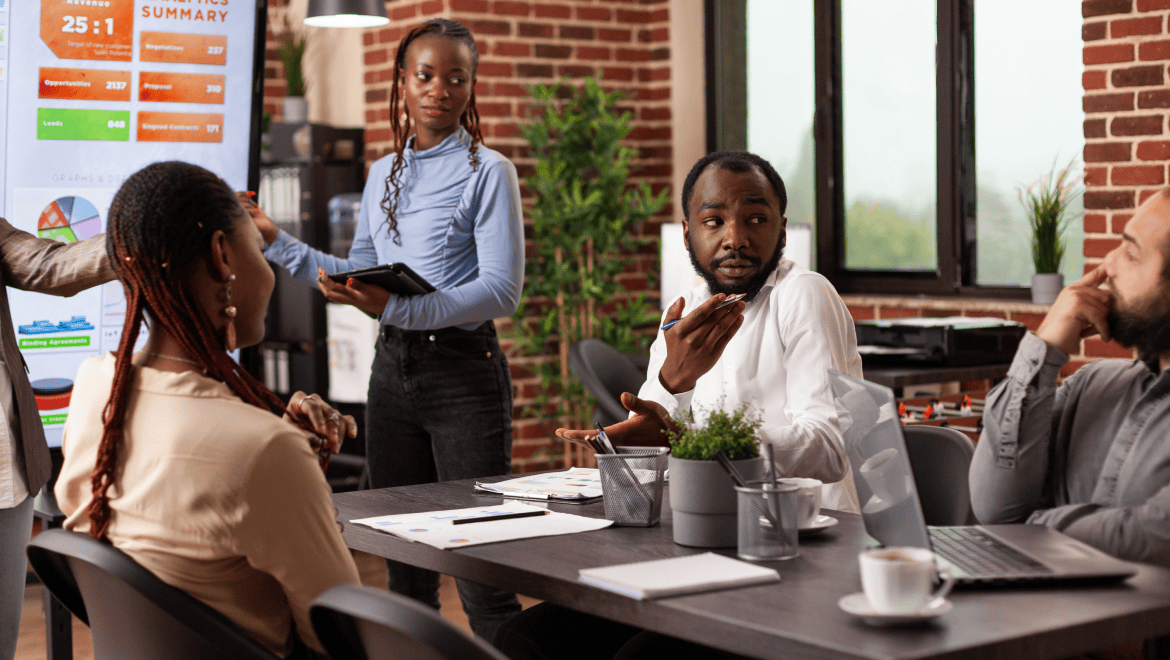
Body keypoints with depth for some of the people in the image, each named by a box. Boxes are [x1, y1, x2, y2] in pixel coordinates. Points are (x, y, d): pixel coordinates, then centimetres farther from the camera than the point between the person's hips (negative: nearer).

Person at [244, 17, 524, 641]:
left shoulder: (487, 172, -5)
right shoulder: (383, 173, 14)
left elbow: (500, 290, -14)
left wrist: (397, 308, -24)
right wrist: (277, 243, 14)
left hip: (463, 370, -6)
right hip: (392, 367, 6)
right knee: (405, 565, 12)